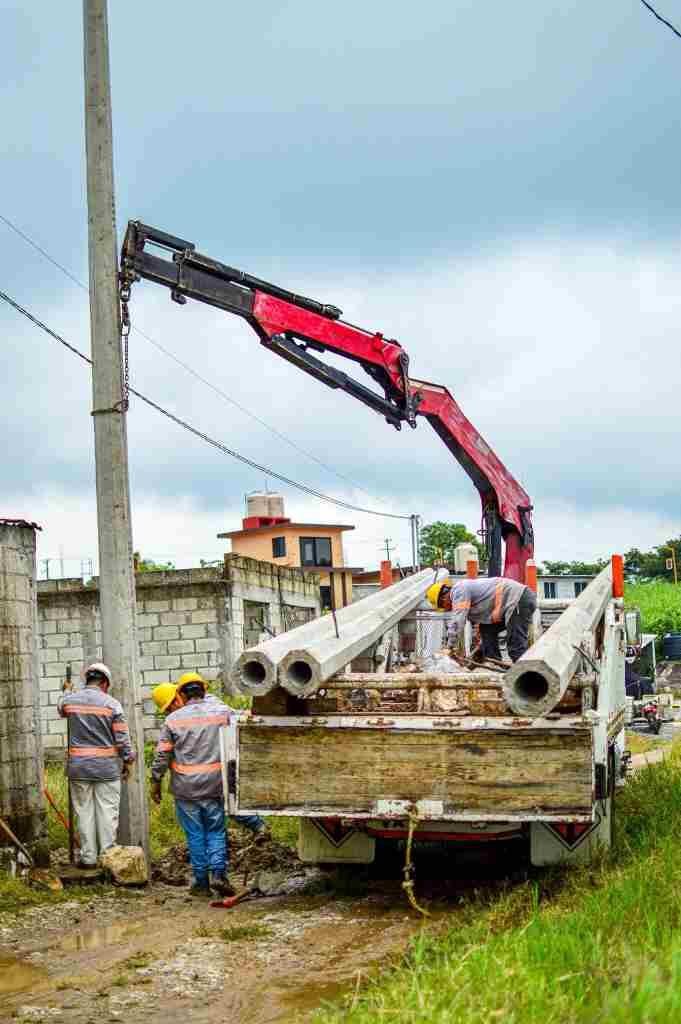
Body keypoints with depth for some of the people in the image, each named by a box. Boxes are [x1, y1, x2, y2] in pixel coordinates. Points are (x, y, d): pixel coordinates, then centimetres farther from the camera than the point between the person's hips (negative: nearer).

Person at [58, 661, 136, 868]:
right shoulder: (111, 704, -6)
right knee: (107, 812, 4)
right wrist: (127, 760, 7)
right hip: (107, 767, -2)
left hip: (78, 767, 2)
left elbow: (61, 709, 26)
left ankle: (88, 857, 10)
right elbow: (122, 738, -5)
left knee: (84, 812, 8)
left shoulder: (70, 700, 1)